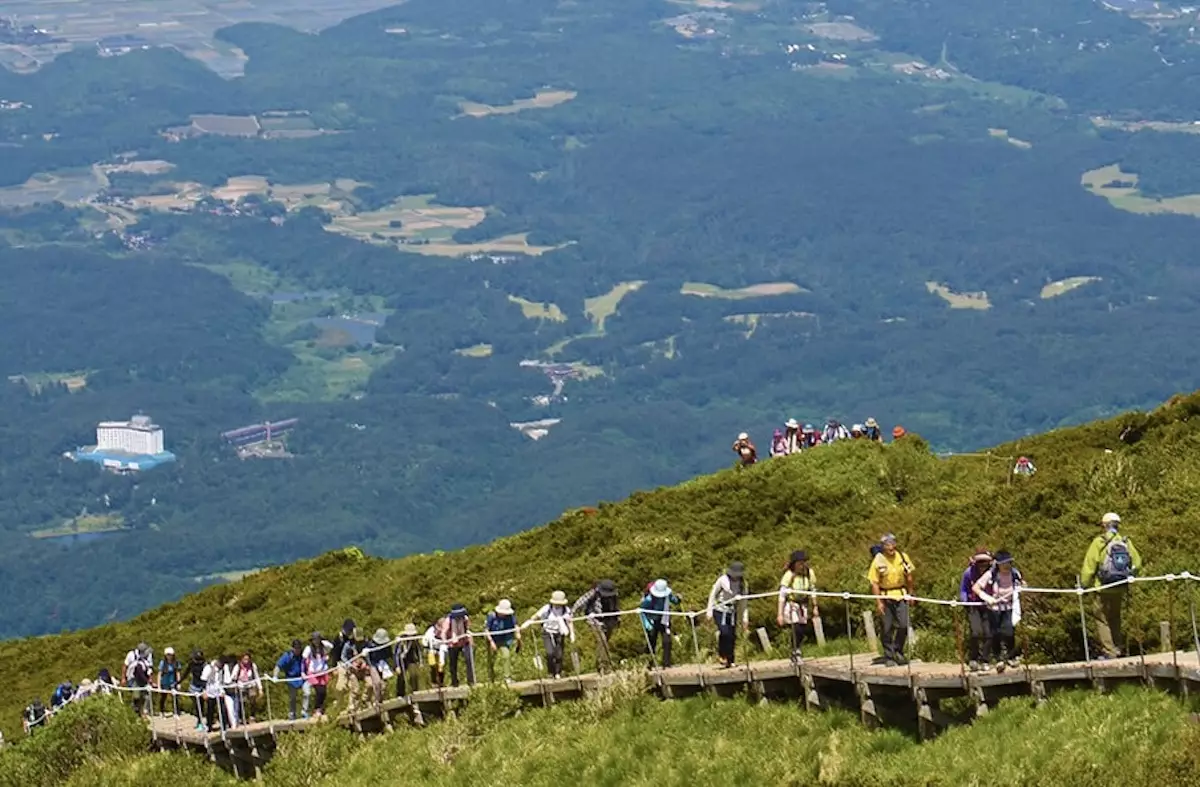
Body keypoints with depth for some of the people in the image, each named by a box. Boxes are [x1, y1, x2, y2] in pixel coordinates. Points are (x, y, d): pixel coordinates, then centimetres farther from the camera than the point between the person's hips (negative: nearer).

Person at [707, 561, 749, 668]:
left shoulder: (742, 583, 5)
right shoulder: (723, 580, -9)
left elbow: (744, 602, 14)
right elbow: (712, 595, -1)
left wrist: (745, 619, 11)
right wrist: (709, 611, -4)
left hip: (732, 612, 4)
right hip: (720, 611, -4)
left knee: (732, 636, 0)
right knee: (724, 632, -22)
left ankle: (730, 661, 10)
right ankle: (722, 655, -2)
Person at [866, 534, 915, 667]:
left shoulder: (903, 557, 0)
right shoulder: (878, 561, -10)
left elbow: (908, 577, 12)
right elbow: (874, 583, -9)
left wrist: (910, 594, 13)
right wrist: (878, 602, -14)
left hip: (901, 595, 2)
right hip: (885, 597, -2)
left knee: (903, 626, -5)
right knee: (887, 628, 3)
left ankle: (898, 651, 17)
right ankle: (889, 657, 13)